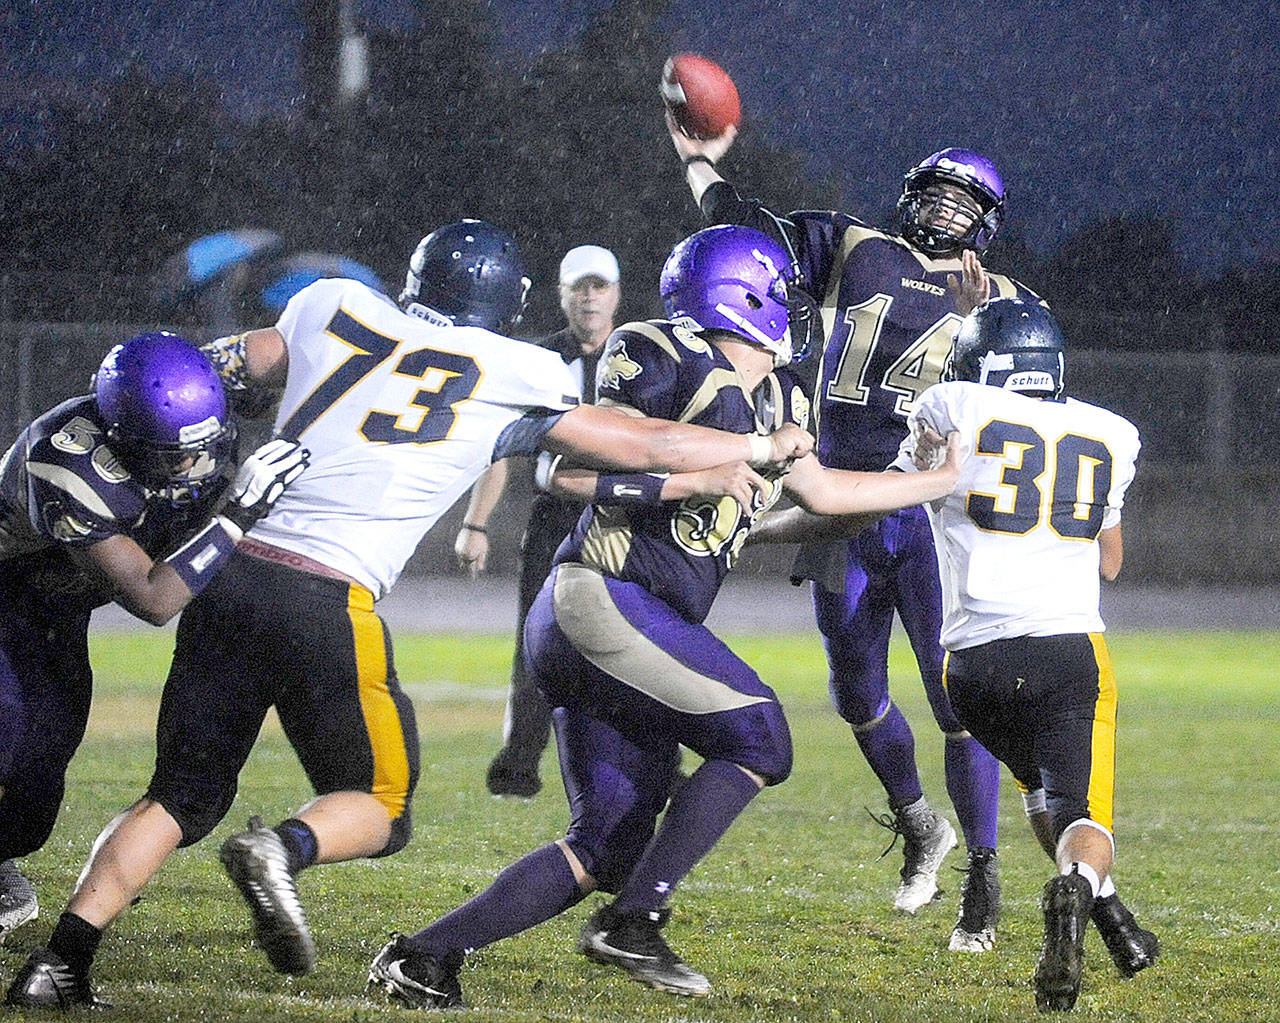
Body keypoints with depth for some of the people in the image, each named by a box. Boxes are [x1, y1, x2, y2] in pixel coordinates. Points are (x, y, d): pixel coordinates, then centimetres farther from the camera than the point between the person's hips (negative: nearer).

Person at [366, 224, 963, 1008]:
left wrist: (943, 481, 36)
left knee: (609, 846, 5)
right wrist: (691, 480, -16)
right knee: (759, 739, -9)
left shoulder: (771, 399, 19)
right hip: (600, 597, -9)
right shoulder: (675, 363, -8)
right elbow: (572, 468, -12)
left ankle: (424, 955, 3)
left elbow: (824, 492, 33)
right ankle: (632, 922, -11)